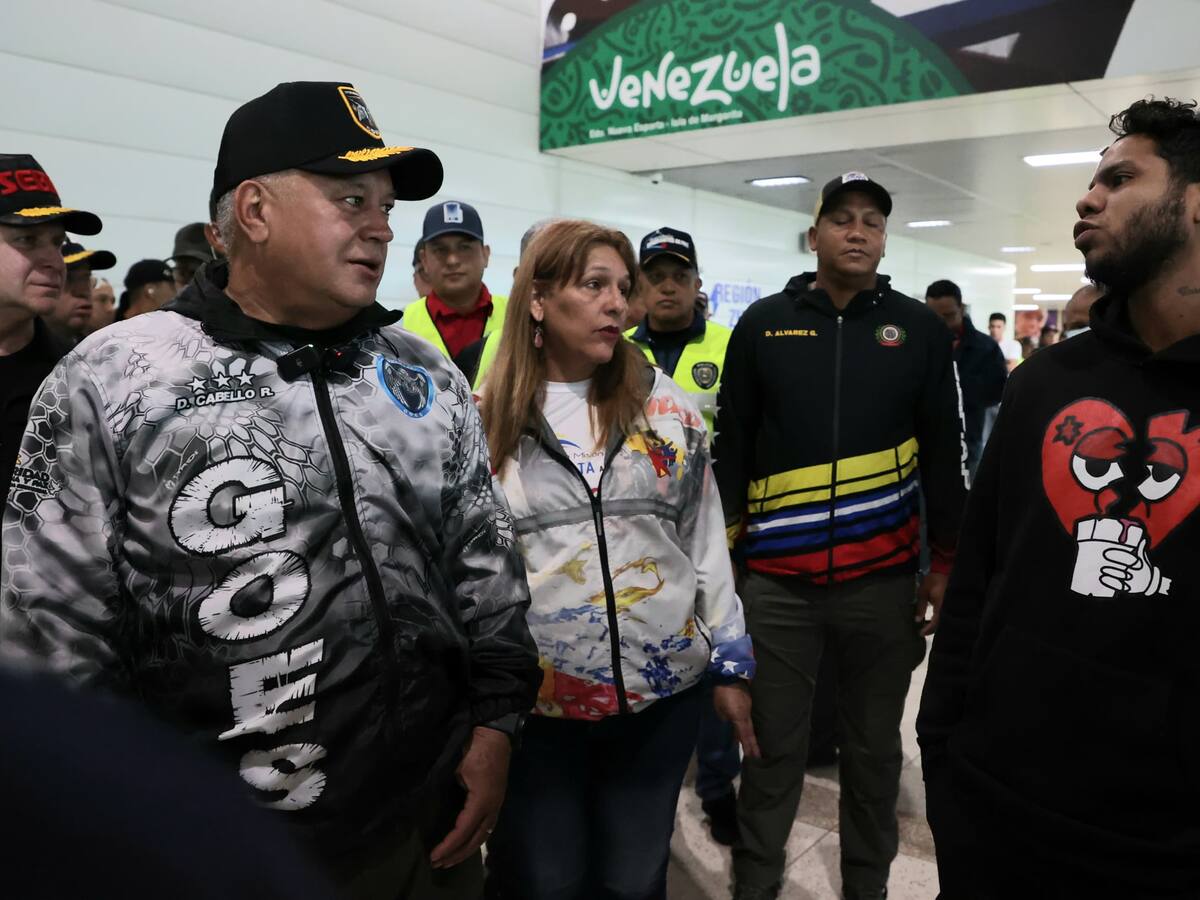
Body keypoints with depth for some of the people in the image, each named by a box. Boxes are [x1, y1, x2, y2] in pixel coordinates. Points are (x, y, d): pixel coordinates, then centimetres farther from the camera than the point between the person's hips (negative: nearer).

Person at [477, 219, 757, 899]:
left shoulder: (666, 404, 3)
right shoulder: (484, 419, -3)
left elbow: (707, 540, 6)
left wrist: (732, 663, 6)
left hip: (665, 687, 2)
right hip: (534, 696, -1)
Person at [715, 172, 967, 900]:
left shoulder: (921, 329, 4)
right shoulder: (763, 324, 3)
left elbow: (947, 455, 6)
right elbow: (730, 448, 5)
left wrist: (948, 564, 4)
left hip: (885, 579, 1)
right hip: (778, 579, 0)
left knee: (874, 749, 15)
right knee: (773, 746, 10)